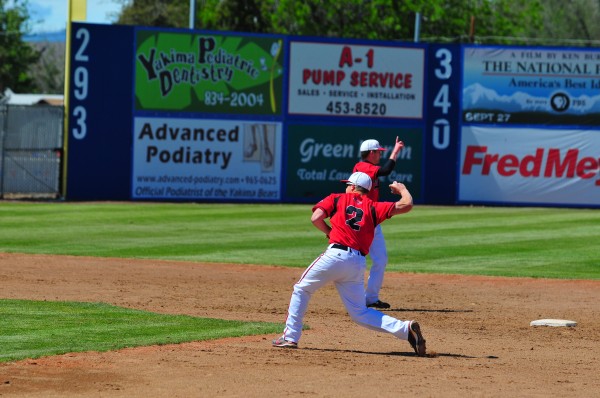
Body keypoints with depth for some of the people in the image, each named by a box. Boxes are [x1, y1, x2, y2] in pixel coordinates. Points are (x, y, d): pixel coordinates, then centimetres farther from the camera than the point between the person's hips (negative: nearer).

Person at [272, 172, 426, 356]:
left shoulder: (336, 199, 11)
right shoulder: (373, 208, 14)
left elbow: (316, 218, -2)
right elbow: (406, 205, 8)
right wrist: (402, 189, 30)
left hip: (335, 255, -3)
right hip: (358, 263, 3)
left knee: (302, 289, 18)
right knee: (360, 313, 9)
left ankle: (290, 337, 14)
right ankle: (405, 328, -10)